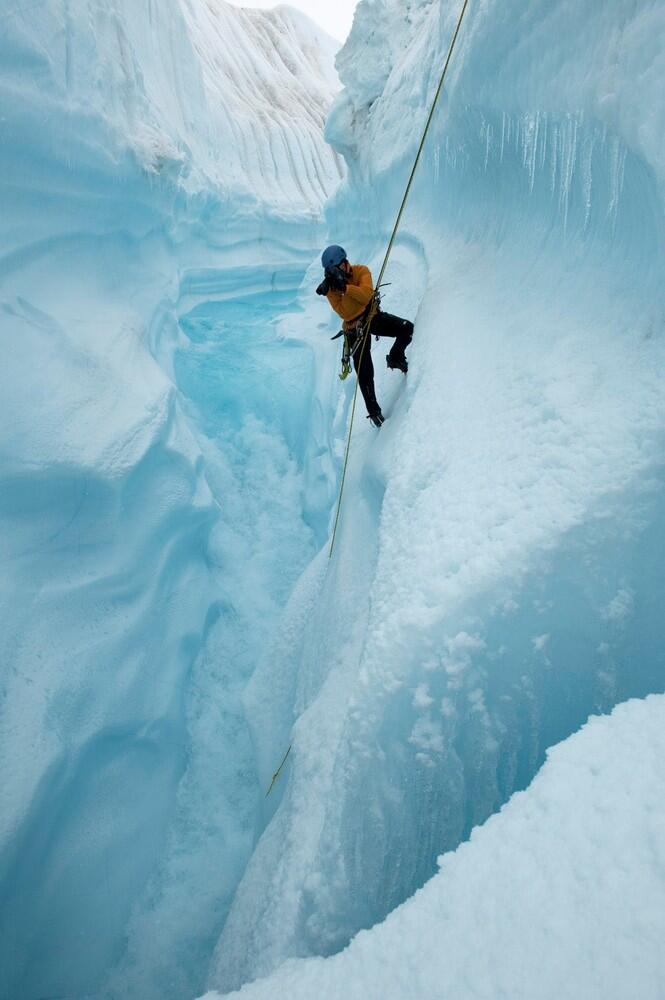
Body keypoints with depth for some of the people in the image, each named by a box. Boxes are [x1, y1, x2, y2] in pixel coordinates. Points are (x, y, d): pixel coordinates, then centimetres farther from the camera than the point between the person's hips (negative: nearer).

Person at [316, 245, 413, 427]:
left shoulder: (361, 271, -9)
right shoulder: (330, 286, -10)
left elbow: (366, 295, -26)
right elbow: (345, 313, -22)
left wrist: (345, 286, -37)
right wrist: (338, 289, -32)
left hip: (372, 316, 2)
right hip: (355, 328, -2)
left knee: (407, 328, -19)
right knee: (365, 374, -6)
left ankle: (395, 358, 9)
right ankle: (374, 411, 11)